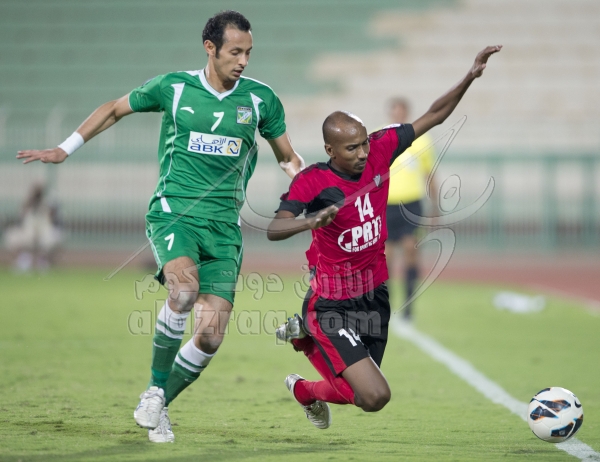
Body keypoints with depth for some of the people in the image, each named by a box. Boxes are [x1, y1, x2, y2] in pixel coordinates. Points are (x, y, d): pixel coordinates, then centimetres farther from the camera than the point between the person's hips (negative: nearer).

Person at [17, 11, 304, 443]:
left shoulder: (261, 98, 4)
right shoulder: (172, 87, 0)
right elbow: (115, 109, 16)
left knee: (211, 334, -8)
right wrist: (65, 149, 17)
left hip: (224, 226, 2)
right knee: (184, 286, -33)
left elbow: (288, 157, 18)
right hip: (173, 211, -2)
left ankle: (159, 406, 15)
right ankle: (155, 389, -14)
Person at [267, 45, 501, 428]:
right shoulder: (312, 181, -19)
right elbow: (274, 230, -32)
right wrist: (310, 221, -51)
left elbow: (433, 116, 3)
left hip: (373, 296, 6)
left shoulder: (380, 151, -6)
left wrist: (471, 76, -7)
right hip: (332, 305, -6)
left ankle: (303, 337, 43)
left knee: (363, 393, 18)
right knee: (375, 396, -18)